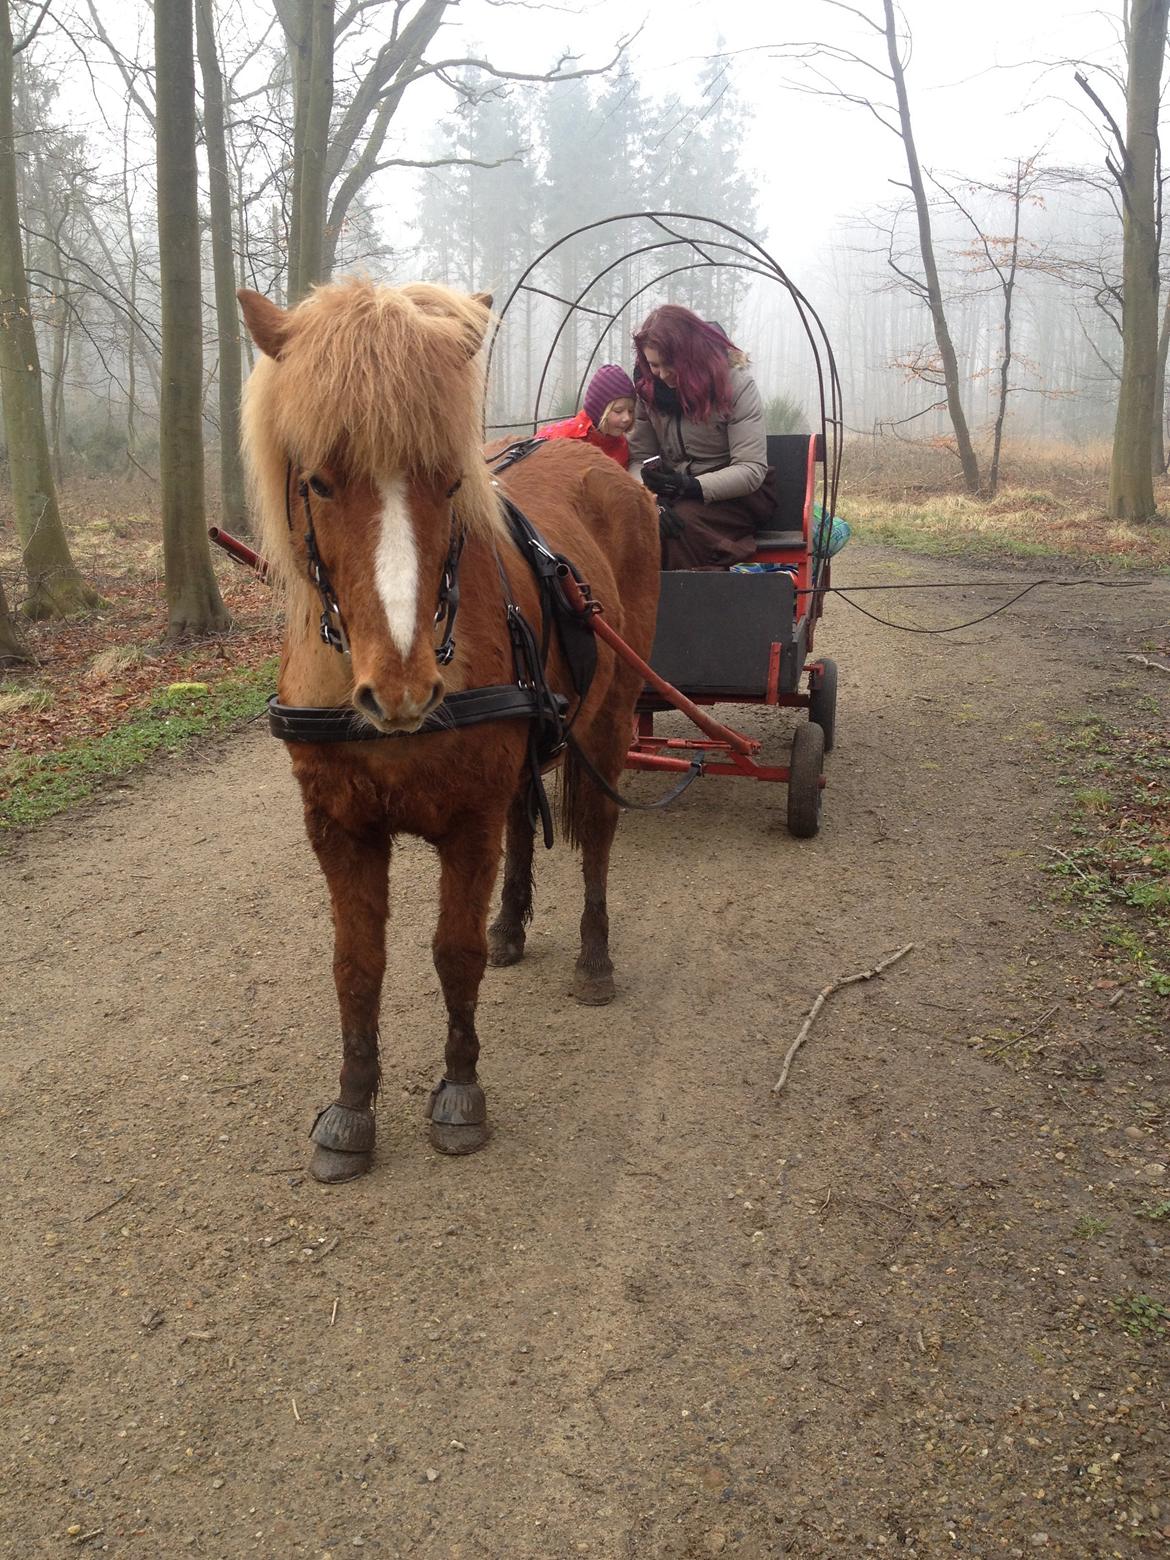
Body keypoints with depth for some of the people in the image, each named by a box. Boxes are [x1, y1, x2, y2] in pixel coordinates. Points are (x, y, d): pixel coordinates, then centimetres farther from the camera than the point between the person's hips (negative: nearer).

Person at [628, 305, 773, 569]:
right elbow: (639, 458, -3)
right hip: (677, 493, 3)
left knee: (684, 518, -35)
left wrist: (692, 487, -31)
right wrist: (652, 499, -25)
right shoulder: (647, 387, 2)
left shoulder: (736, 383, -10)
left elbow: (752, 470, -16)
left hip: (738, 496, -3)